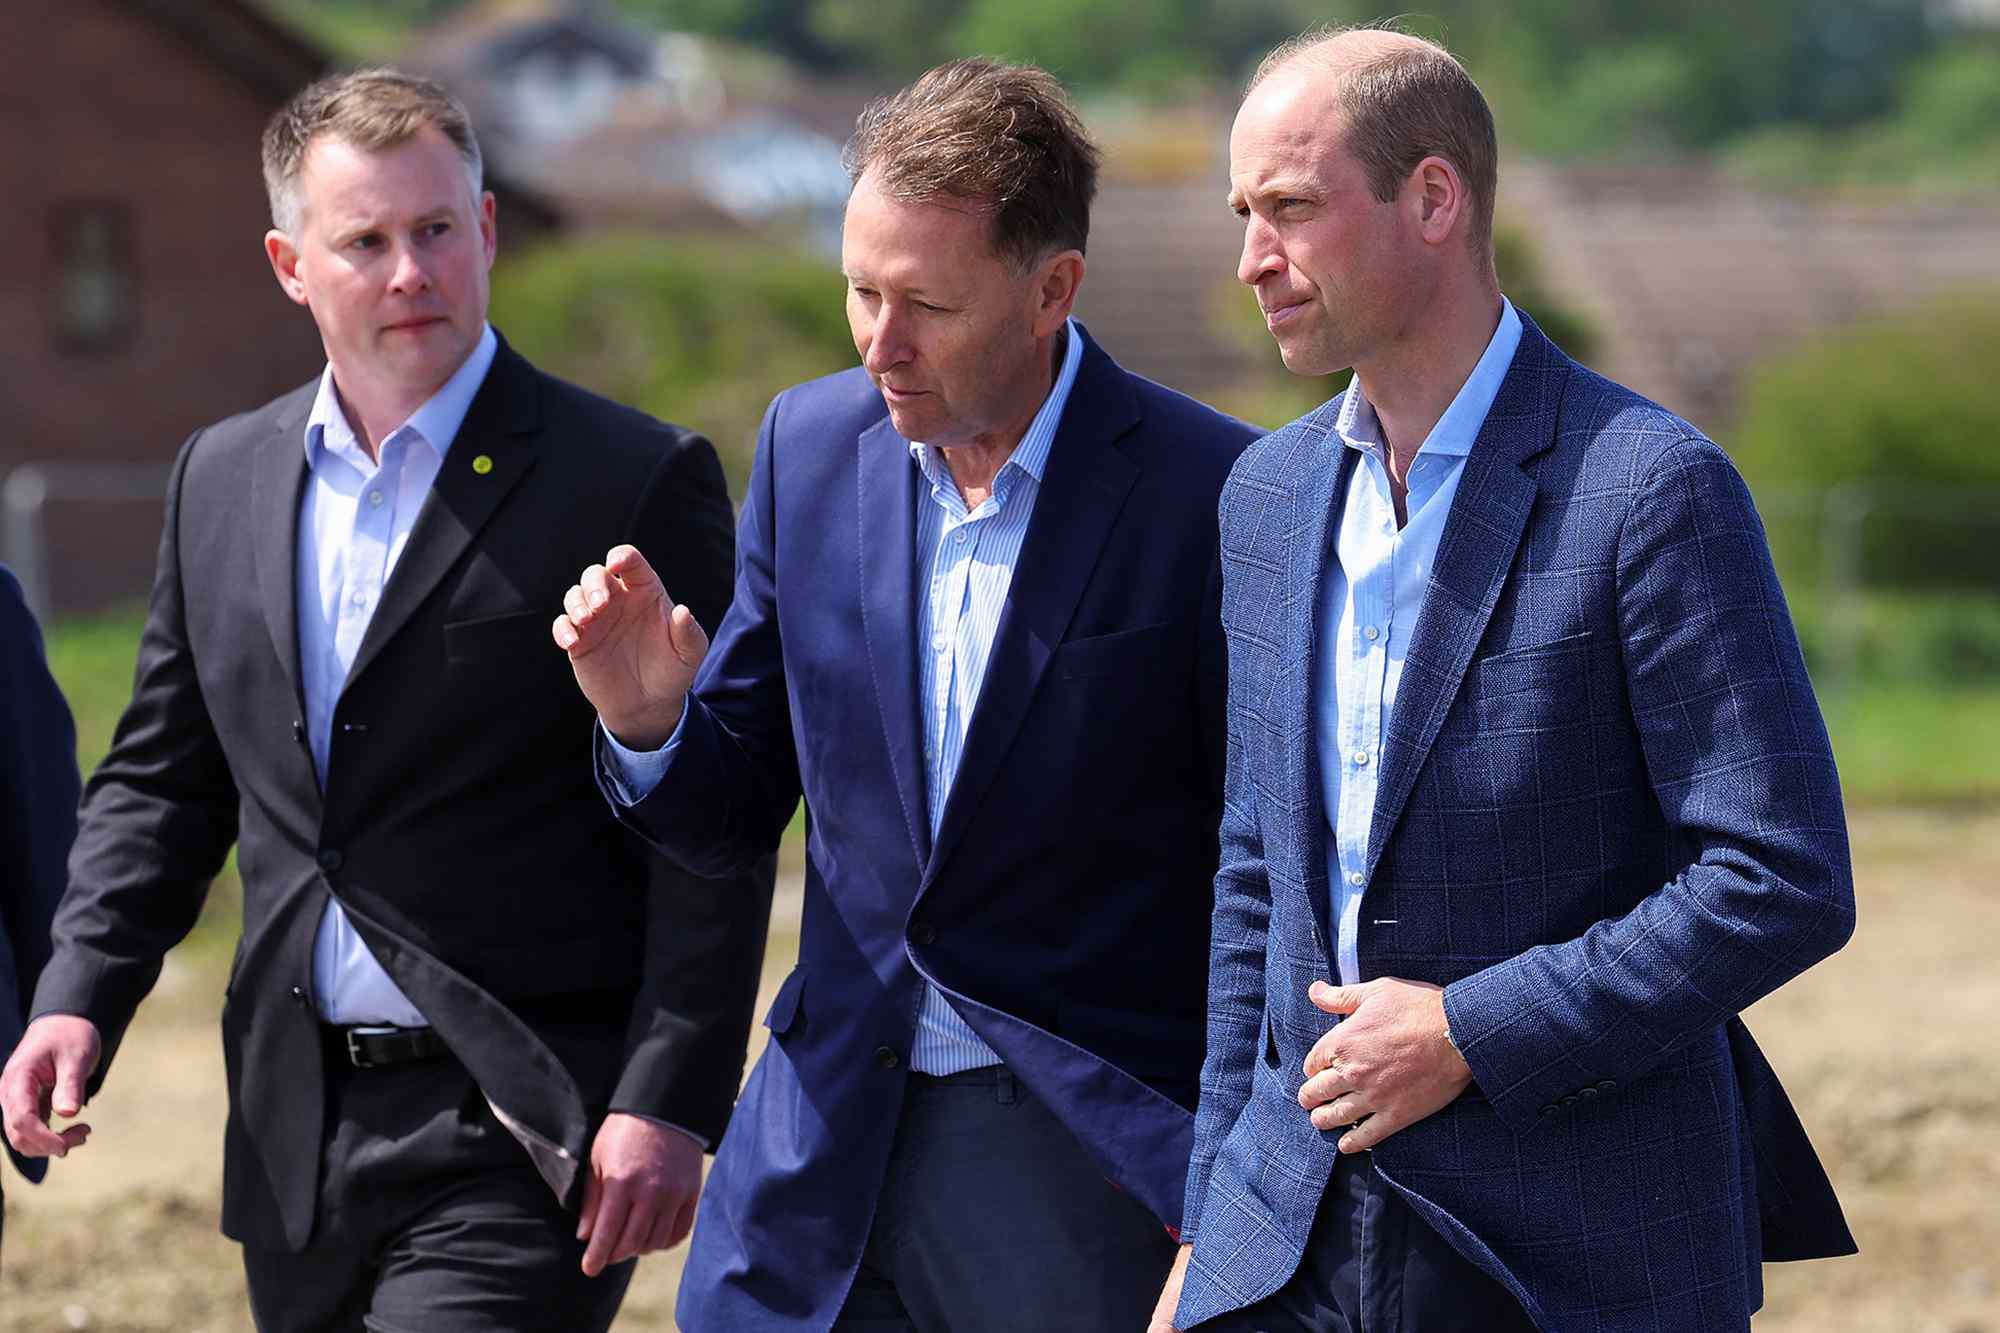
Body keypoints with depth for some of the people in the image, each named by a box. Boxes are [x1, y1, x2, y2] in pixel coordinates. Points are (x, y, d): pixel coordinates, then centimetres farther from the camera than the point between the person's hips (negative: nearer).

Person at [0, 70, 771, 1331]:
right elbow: (164, 780, 18)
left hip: (519, 1134, -6)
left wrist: (666, 1103, -16)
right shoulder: (223, 479, 12)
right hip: (298, 1145, 6)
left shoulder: (637, 482, -5)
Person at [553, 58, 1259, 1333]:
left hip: (1094, 1166, -4)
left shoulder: (1211, 495, -11)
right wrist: (651, 716, -10)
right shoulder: (811, 444, 5)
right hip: (831, 1154, 4)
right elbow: (727, 820, 11)